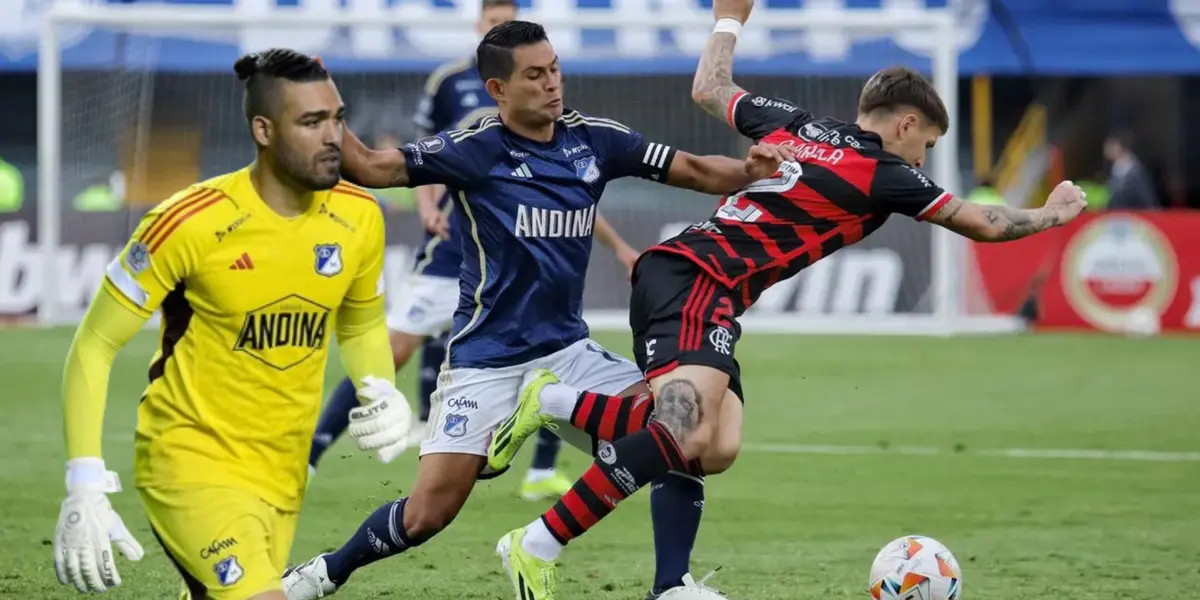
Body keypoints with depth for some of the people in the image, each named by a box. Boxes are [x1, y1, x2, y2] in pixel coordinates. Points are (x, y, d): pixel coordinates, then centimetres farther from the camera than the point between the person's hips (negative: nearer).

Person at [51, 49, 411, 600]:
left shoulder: (358, 219, -2)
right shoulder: (190, 224, -19)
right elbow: (94, 346, -11)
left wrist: (381, 392, -4)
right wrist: (84, 488, -18)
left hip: (282, 476, 6)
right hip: (189, 458, -6)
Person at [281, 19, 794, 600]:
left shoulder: (593, 139, 2)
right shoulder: (475, 149, -11)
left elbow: (693, 170, 2)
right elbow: (372, 167, -18)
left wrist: (748, 171, -17)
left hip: (566, 350, 5)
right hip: (486, 360, -5)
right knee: (428, 512, -10)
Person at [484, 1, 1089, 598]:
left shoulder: (792, 123, 19)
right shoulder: (885, 175, 0)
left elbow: (709, 89, 35)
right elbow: (983, 224, 12)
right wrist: (1051, 214, 30)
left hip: (674, 273, 9)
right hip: (694, 284, -9)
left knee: (716, 447, -3)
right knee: (688, 433, -26)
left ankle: (554, 400, -2)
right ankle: (537, 546, -28)